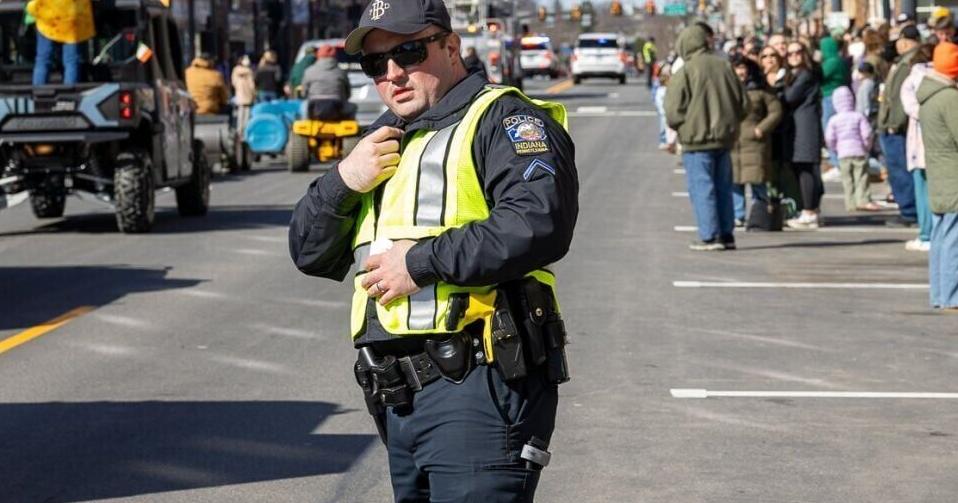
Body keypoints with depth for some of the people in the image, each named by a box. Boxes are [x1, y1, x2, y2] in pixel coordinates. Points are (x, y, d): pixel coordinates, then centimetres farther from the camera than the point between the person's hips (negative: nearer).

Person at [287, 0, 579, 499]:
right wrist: (343, 180, 2)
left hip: (478, 389, -9)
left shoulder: (502, 119, -3)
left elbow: (539, 223, -22)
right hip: (399, 399, 9)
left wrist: (421, 263, -16)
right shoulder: (383, 142, 24)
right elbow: (309, 254, 22)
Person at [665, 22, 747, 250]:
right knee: (723, 188, 13)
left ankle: (710, 237, -3)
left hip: (697, 140, -6)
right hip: (725, 137, 6)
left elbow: (673, 111, -12)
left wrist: (678, 127, 8)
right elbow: (743, 103, 10)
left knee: (702, 188, -1)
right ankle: (727, 235, 16)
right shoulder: (724, 66, 5)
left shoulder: (684, 73, -13)